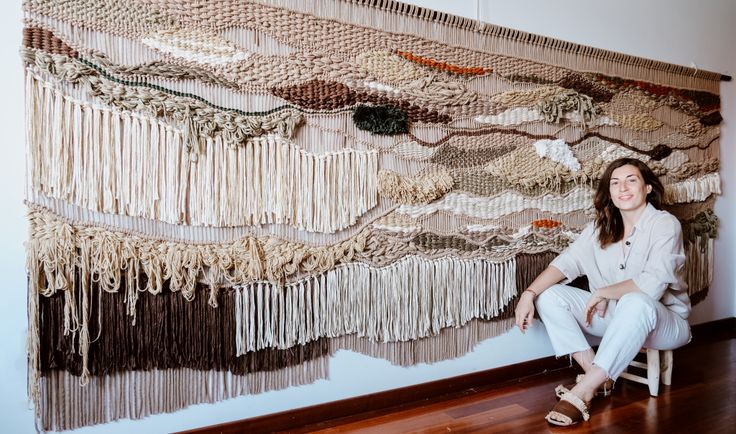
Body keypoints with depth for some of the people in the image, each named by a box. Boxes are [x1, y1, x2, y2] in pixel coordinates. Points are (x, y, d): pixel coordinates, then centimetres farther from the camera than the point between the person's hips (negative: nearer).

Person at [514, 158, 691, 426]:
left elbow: (652, 285, -26)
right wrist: (529, 293, -20)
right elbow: (566, 261, -7)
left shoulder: (665, 224, -13)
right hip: (613, 315, 5)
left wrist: (602, 293, -16)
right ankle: (598, 376, -14)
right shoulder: (601, 227, 2)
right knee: (549, 296, -13)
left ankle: (583, 392, -33)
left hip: (662, 320, -5)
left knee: (635, 302, -40)